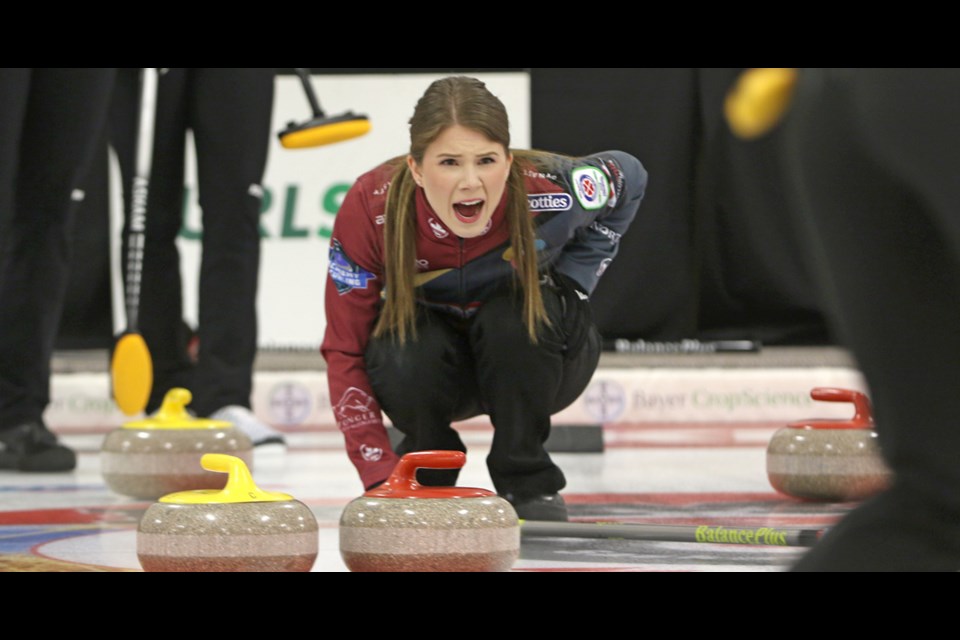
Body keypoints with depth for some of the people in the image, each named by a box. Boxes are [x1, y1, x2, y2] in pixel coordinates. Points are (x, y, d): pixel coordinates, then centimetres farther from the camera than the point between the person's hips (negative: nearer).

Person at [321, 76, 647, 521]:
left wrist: (569, 284, -12)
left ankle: (528, 484, -11)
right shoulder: (370, 208, -30)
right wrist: (380, 476, -30)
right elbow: (344, 351, -22)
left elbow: (629, 176, -6)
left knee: (512, 319, -34)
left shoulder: (547, 192, -31)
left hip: (529, 356, 0)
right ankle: (426, 479, -1)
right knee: (407, 353, -33)